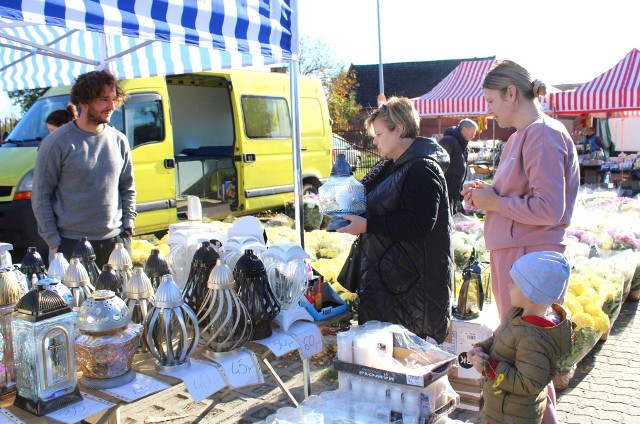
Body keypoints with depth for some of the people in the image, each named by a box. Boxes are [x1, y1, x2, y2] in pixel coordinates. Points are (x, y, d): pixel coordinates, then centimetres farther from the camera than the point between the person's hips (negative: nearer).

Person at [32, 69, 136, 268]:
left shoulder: (119, 140, 6)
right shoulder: (57, 143, -7)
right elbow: (40, 196, -4)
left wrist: (128, 227, 6)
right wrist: (53, 242, -7)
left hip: (114, 241, 4)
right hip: (71, 244, -4)